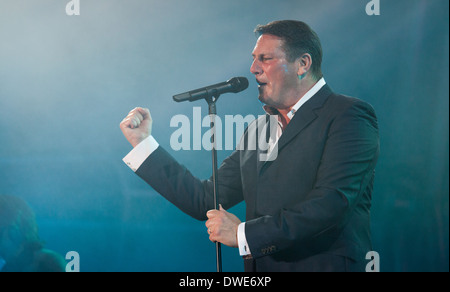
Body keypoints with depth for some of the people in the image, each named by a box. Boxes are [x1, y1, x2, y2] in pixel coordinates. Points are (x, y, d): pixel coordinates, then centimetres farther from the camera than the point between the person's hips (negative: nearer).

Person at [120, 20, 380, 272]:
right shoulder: (259, 130, 17)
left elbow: (330, 205, -16)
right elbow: (207, 202, 16)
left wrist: (244, 234, -11)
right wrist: (144, 142, 15)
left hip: (323, 266, -6)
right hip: (258, 267, 6)